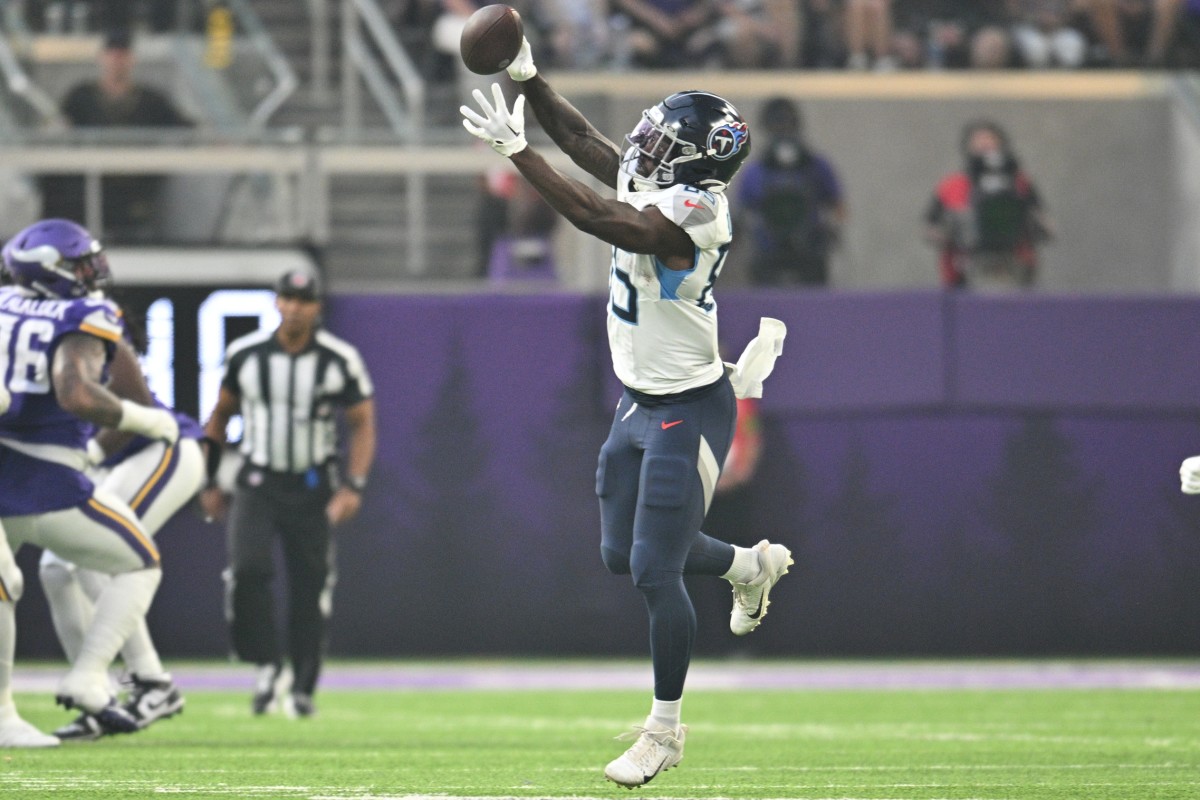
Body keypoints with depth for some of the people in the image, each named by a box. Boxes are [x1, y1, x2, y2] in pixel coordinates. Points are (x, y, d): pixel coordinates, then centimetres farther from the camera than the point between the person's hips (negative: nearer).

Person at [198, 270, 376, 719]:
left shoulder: (340, 360, -8)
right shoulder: (245, 355, -4)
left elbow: (363, 426, -2)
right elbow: (221, 416, 11)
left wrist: (353, 486, -14)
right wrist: (209, 481, 10)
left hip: (313, 488, 0)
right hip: (257, 484, 0)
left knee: (310, 589, 2)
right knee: (248, 569, -21)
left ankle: (302, 687, 16)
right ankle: (269, 668, -7)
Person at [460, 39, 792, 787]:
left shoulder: (693, 212, -24)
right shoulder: (663, 191, 2)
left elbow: (594, 216, -33)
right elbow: (582, 138, 10)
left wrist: (516, 148, -31)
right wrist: (527, 77, 1)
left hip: (687, 413, -9)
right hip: (642, 404, 9)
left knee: (655, 571, -5)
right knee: (623, 553, 18)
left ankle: (665, 729, 7)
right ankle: (752, 565, 41)